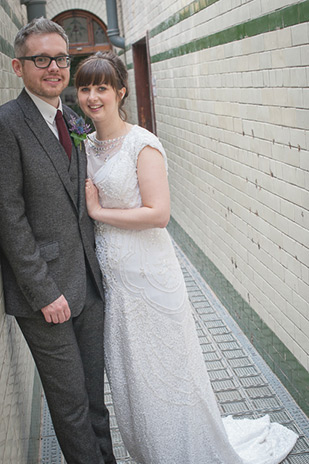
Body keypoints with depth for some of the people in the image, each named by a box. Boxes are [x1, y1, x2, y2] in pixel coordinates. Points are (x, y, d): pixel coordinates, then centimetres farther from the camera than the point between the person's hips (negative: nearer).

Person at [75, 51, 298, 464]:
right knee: (127, 373, 20)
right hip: (108, 276, 7)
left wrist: (98, 212, -16)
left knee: (163, 370, 9)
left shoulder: (142, 144, -14)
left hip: (146, 275, -7)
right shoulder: (87, 146, 7)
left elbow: (158, 213, -22)